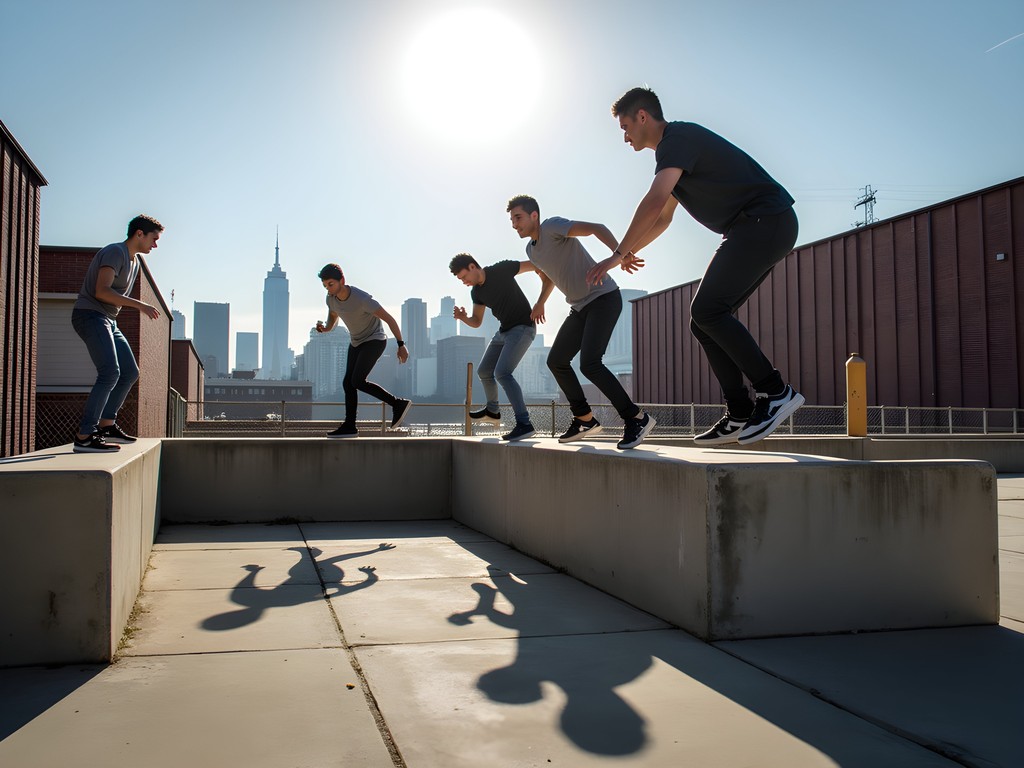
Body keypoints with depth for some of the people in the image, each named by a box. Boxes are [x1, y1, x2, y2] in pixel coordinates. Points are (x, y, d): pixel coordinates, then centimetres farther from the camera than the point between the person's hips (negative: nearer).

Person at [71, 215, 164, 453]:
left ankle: (107, 425, 15)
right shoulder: (115, 252, -10)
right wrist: (139, 305, -23)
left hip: (108, 321, 10)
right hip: (90, 315, -10)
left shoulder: (134, 261, 19)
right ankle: (84, 436, -24)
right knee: (110, 372, -22)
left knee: (130, 373, 9)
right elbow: (102, 292, -22)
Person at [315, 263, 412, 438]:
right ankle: (349, 426, 7)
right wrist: (324, 328, -13)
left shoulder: (362, 299, -30)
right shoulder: (331, 298, -7)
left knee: (357, 381, -20)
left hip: (375, 341, -8)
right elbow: (333, 319, 11)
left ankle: (398, 404, -10)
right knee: (348, 383, 1)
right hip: (357, 343, 8)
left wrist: (401, 345, -21)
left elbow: (389, 318, -23)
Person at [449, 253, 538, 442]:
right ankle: (492, 412, 39)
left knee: (501, 373, -22)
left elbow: (537, 265, -13)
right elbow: (476, 322, 10)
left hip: (523, 328, -8)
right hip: (504, 331, 9)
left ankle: (524, 424, -24)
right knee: (484, 371, 16)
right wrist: (463, 317, -12)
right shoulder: (477, 291, 6)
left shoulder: (501, 269, -16)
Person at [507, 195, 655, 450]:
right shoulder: (531, 249, 12)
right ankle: (585, 419, 18)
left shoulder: (552, 226, -15)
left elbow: (596, 228, -30)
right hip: (580, 307, 10)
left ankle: (637, 419, -12)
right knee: (556, 361, 8)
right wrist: (541, 302, 31)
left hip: (604, 297, -9)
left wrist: (618, 252, -47)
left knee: (589, 363, -23)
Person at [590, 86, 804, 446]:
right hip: (763, 228, 10)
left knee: (707, 309, -21)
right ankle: (740, 415, 3)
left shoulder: (678, 137, -10)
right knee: (704, 319, 4)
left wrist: (619, 253, -18)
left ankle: (775, 392, -15)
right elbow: (662, 218, 34)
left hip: (766, 221, -10)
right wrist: (630, 251, 26)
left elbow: (654, 202, -24)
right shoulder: (672, 151, 23)